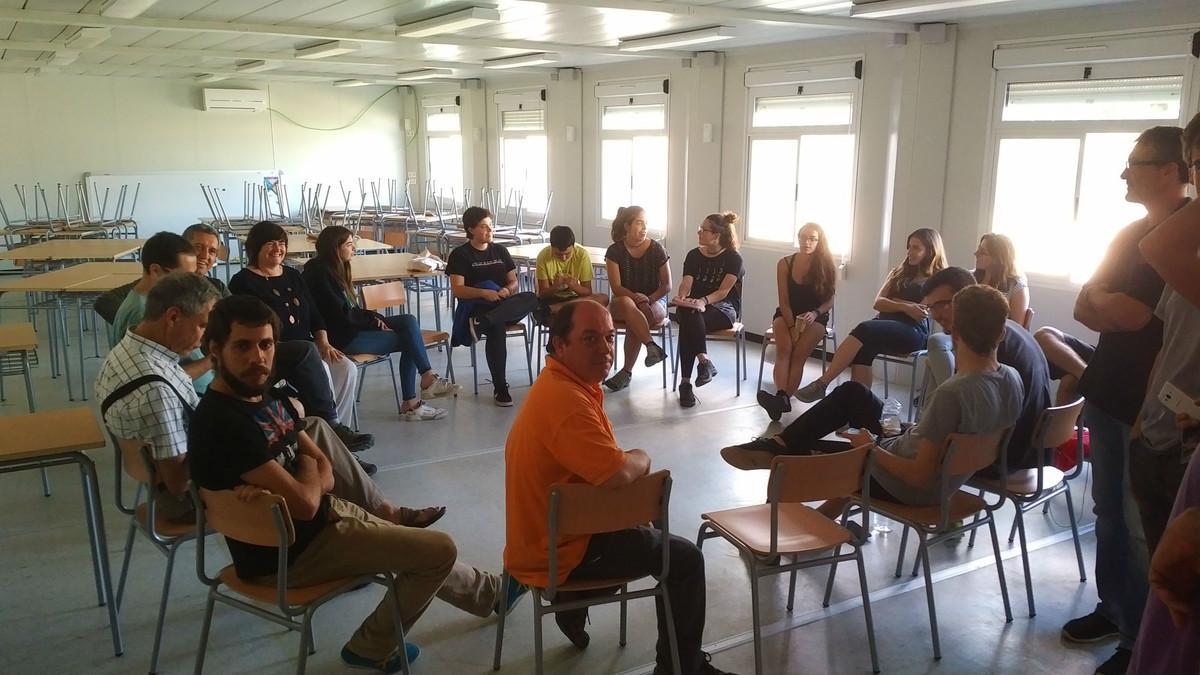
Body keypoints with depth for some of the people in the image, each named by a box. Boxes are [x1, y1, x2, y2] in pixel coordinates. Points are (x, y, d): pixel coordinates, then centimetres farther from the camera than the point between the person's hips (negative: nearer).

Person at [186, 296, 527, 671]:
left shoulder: (266, 397, 2)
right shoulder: (223, 422, -28)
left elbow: (325, 473, 3)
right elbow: (304, 503, -28)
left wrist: (274, 487, -18)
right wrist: (307, 467, -6)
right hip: (290, 552, -9)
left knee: (423, 549, 22)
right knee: (439, 550, -4)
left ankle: (491, 592, 48)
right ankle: (371, 649, 13)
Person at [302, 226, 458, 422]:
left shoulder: (335, 269, 15)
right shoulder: (320, 273, -15)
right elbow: (343, 315, -18)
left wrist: (374, 317, -2)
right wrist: (374, 319, -6)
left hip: (352, 327, 9)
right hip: (342, 337, -9)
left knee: (408, 321, -8)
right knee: (408, 339, -14)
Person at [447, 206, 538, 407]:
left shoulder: (500, 251, 18)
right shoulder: (460, 255, 3)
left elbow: (513, 281, 15)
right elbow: (457, 289, -7)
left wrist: (508, 290, -10)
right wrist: (484, 293, -23)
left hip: (504, 305, 4)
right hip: (475, 306, -4)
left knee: (531, 299, -29)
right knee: (497, 327, -39)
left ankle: (481, 322, -41)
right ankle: (500, 387, -32)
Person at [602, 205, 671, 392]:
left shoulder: (656, 249, -2)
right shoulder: (615, 251, -1)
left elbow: (667, 285, 0)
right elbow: (616, 287, -8)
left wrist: (648, 299, -16)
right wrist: (636, 297, -25)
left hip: (655, 301, -1)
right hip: (624, 300, 1)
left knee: (633, 322, -34)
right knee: (626, 303, -38)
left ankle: (626, 372, -28)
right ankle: (652, 346, -44)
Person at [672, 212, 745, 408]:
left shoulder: (733, 258, -2)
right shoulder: (694, 255, 11)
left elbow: (724, 291, -14)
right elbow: (686, 283, -3)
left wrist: (703, 301, -33)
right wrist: (681, 298, -27)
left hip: (724, 309, -3)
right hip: (695, 307, 4)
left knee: (689, 321, -35)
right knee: (688, 313, -35)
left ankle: (685, 382, -38)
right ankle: (704, 362, -37)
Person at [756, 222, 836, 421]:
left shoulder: (828, 267, -2)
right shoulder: (785, 263, -1)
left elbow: (830, 301, 1)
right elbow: (784, 301, -3)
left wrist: (815, 313, -19)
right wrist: (792, 327, -14)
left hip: (815, 318, -1)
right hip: (787, 315, 1)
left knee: (799, 354, -27)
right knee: (784, 349, -29)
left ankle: (784, 398, -43)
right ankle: (782, 397, -47)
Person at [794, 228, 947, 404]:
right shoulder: (899, 272, 26)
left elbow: (921, 313, -5)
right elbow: (878, 303, 12)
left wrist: (892, 301, 6)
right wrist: (904, 306, -4)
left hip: (914, 331, -6)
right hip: (887, 326, 6)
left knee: (864, 330, -32)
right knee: (863, 348, -30)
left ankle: (821, 384, -36)